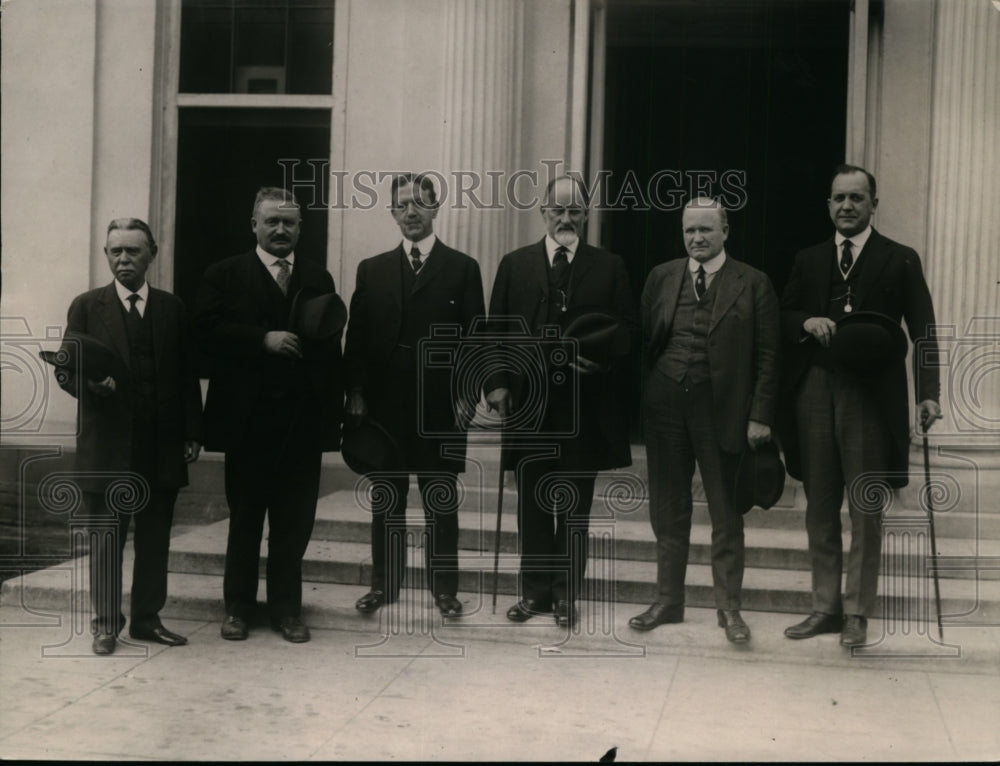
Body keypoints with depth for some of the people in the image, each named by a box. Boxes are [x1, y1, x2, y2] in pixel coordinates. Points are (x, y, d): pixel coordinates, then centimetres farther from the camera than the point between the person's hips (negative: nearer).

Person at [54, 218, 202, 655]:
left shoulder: (172, 308, 10)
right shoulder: (86, 307, 3)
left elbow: (186, 375, 9)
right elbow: (67, 371, 0)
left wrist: (192, 433, 3)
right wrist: (90, 383, -22)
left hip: (162, 447, 2)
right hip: (107, 445, -2)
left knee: (155, 538, 8)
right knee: (106, 538, 3)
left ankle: (147, 618, 19)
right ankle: (106, 623, 13)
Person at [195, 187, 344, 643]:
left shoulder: (319, 279, 12)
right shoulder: (225, 275, 4)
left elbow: (331, 346, 9)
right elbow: (208, 329, -9)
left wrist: (333, 408, 1)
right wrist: (263, 339, -18)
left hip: (303, 419, 2)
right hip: (248, 418, -2)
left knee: (295, 520, 6)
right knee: (245, 516, 8)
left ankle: (286, 608, 17)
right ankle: (238, 607, 20)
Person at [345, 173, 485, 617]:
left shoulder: (462, 268, 3)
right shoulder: (372, 270, 11)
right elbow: (357, 336, 8)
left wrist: (467, 394, -8)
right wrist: (355, 392, 0)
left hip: (440, 407, -2)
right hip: (384, 405, 3)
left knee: (441, 504, 5)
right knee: (386, 501, 9)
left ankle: (445, 589, 13)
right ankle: (384, 584, 19)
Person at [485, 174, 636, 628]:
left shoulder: (609, 267, 6)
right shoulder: (514, 265, 9)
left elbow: (627, 330, 4)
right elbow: (496, 331, 6)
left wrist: (600, 356, -15)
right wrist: (497, 382, -6)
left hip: (584, 407, -1)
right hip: (528, 402, 1)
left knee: (575, 506, 6)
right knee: (532, 504, 8)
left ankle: (566, 595, 16)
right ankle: (534, 591, 20)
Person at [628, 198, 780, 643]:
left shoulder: (752, 284, -1)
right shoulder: (661, 277, 8)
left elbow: (767, 356, -3)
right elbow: (643, 342, 8)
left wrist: (760, 416, -10)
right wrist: (637, 405, 0)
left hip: (722, 412, -3)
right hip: (665, 407, 3)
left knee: (726, 514, 7)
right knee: (668, 511, 11)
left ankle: (728, 607, 18)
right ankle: (668, 600, 24)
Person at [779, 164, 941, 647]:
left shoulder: (900, 261, 3)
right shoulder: (808, 260, 14)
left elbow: (922, 332, -2)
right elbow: (782, 318, 14)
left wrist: (928, 393, -14)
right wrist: (807, 322, -9)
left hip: (871, 395, -3)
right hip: (815, 394, 4)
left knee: (865, 509, 0)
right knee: (820, 508, 9)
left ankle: (857, 612, 10)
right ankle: (825, 607, 19)